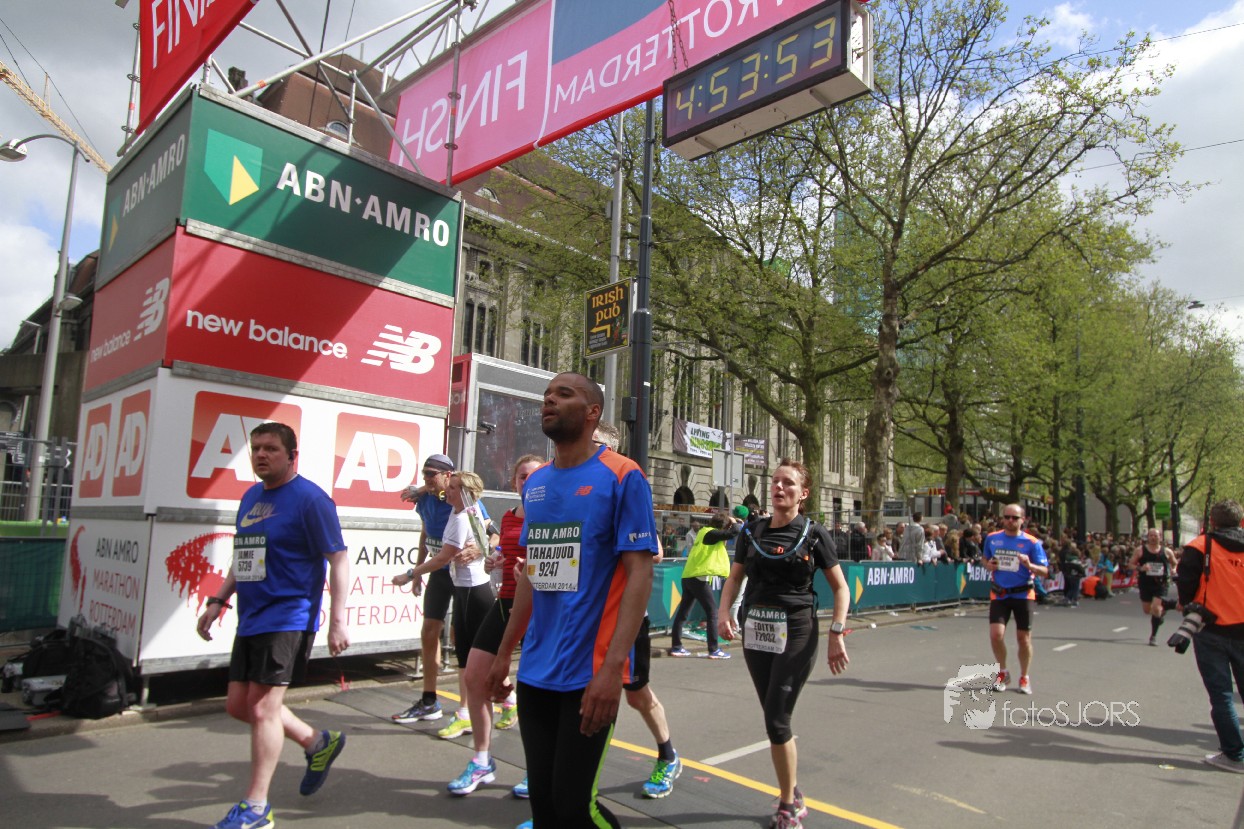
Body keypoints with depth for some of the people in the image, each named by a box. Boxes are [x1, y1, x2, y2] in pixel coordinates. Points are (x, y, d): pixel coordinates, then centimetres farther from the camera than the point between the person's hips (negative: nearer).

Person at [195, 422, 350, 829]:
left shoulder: (309, 498, -12)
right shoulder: (250, 497, 13)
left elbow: (338, 558, -14)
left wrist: (338, 619, -19)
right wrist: (218, 601, 16)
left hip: (288, 619, -9)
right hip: (251, 619, 9)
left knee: (262, 708, -5)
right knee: (238, 705, 13)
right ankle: (318, 743, 30)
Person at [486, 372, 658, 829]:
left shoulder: (621, 476, -10)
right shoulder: (535, 483, 10)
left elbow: (639, 574, -14)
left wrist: (613, 666, -22)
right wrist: (504, 654, 17)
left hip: (589, 673, -6)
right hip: (535, 672, 6)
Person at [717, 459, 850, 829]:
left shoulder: (813, 534, -4)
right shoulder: (752, 531, 6)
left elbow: (840, 587, 0)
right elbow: (735, 576, 11)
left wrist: (837, 633, -9)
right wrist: (724, 610, -7)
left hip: (796, 633, -4)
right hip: (755, 631, 4)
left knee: (777, 721, -6)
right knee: (776, 719, 13)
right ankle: (793, 794, 34)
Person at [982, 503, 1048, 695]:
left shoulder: (1032, 542, -6)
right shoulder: (992, 538, 3)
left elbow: (1044, 571, -7)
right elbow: (985, 559, 20)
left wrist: (1029, 565, -27)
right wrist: (988, 565, -3)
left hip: (1023, 594, -2)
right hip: (999, 594, 2)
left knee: (1023, 638, 5)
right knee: (996, 634, -9)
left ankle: (1024, 677, 26)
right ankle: (1003, 673, 16)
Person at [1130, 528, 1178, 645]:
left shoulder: (1166, 551, 1)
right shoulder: (1140, 550, -1)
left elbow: (1175, 564, 17)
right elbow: (1130, 564, 1)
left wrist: (1173, 570, -5)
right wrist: (1140, 568, -18)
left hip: (1161, 584, -1)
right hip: (1145, 583, 1)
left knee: (1156, 608, -13)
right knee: (1147, 610, 12)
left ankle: (1153, 636, 2)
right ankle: (1162, 610, 50)